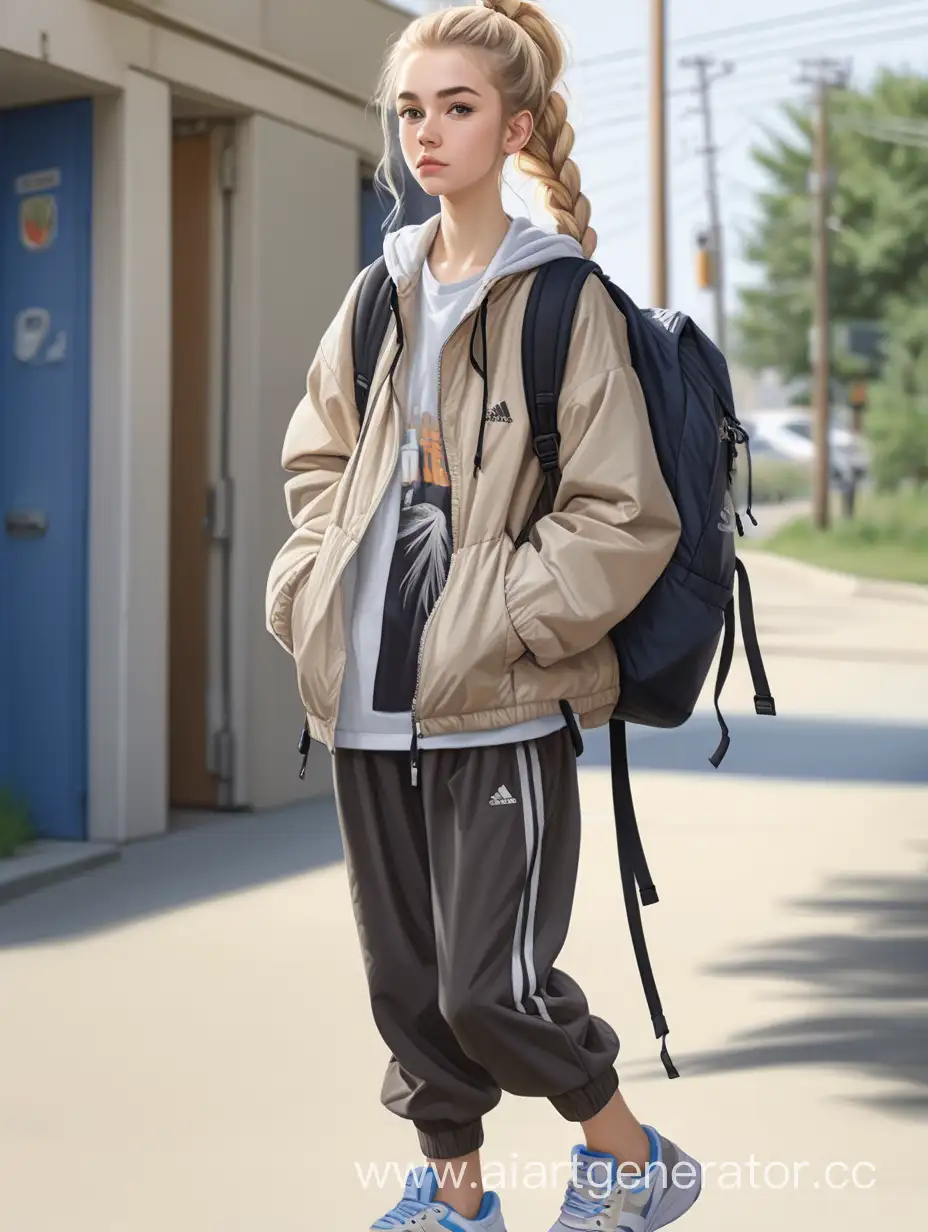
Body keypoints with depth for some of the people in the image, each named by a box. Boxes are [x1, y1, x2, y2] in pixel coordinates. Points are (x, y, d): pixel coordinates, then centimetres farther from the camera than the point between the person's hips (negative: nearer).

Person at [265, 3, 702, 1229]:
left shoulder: (565, 301, -7)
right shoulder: (380, 297, 11)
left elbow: (623, 517, -10)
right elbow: (319, 459, 22)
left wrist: (499, 619, -15)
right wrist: (312, 585, 7)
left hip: (503, 710, -6)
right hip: (369, 702, 6)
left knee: (489, 984, -6)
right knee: (407, 975, 12)